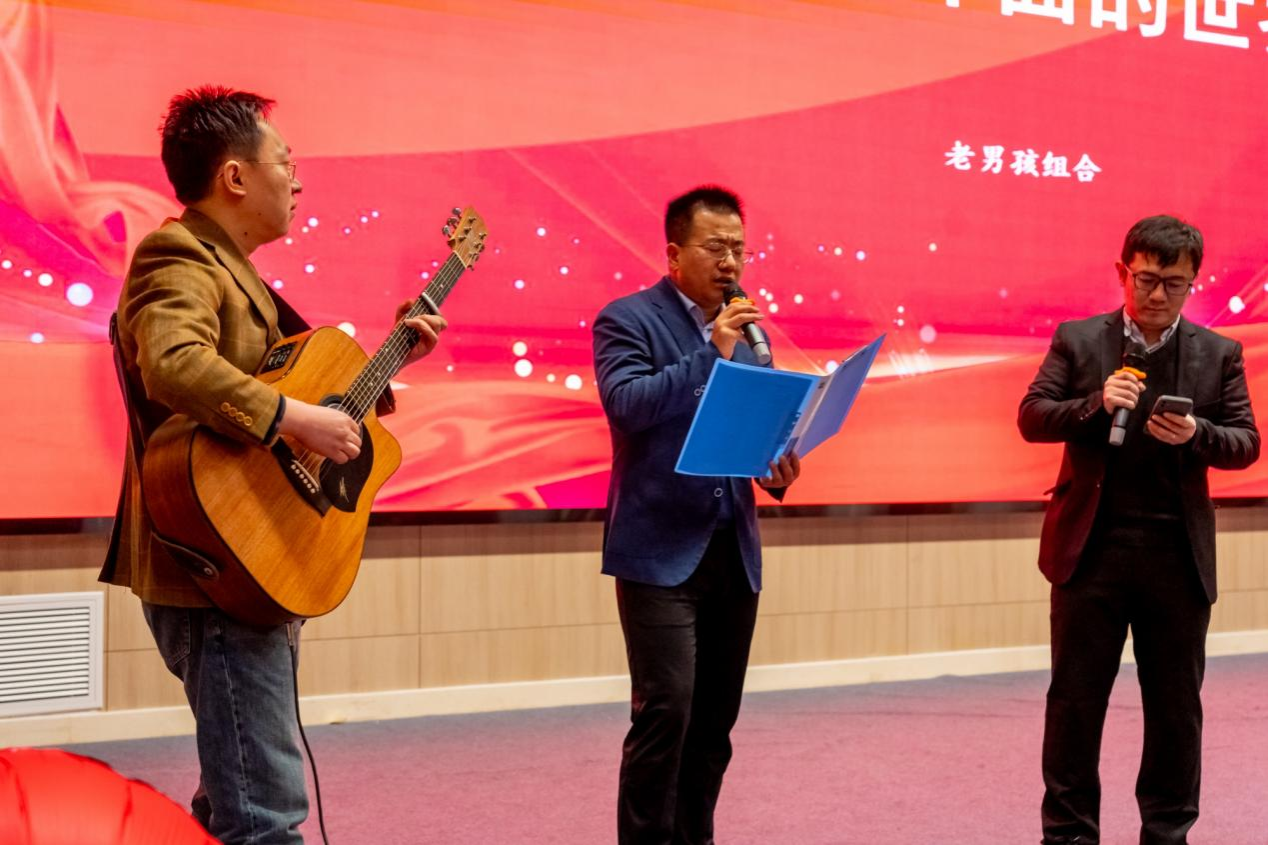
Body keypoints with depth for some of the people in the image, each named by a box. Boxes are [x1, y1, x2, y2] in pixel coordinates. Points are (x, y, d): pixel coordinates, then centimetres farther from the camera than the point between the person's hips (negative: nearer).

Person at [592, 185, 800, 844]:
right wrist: (712, 355, -20)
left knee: (715, 718, 8)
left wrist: (776, 465, 0)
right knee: (666, 710, -11)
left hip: (735, 551, 6)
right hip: (661, 551, -6)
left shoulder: (745, 329, 15)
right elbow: (626, 403, -19)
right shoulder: (627, 320, -3)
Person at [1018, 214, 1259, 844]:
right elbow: (1031, 418, 0)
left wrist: (1196, 434, -17)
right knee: (1075, 698, 4)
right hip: (1092, 546, -1)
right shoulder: (1077, 340, 3)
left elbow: (1246, 442, 4)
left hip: (1179, 554, 1)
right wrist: (1094, 405, -18)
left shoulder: (1218, 353, 6)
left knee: (1177, 703, 9)